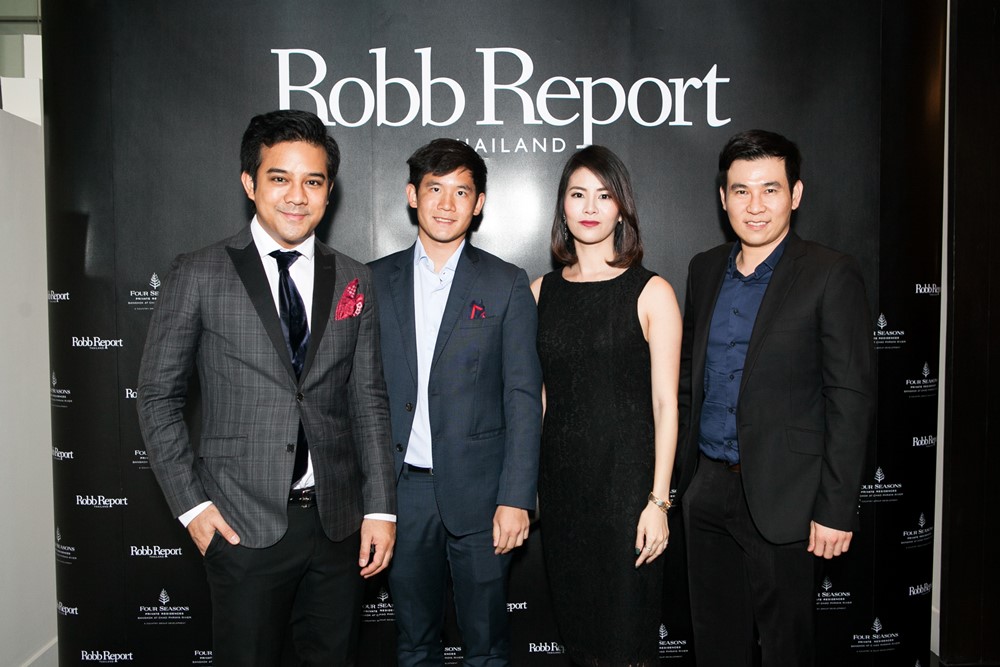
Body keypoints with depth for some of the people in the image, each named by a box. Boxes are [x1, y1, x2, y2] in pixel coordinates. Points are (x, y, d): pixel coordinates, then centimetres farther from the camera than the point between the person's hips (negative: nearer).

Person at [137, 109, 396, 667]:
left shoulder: (354, 282, 5)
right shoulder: (200, 275, -3)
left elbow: (369, 401, 5)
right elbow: (159, 396, 1)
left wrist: (380, 508, 1)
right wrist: (191, 503, -5)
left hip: (338, 520, 3)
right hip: (244, 523, -2)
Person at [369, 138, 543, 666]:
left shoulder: (507, 285, -1)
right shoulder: (377, 280, 5)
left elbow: (523, 398, -4)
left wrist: (516, 498, -10)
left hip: (477, 491, -2)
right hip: (401, 489, 2)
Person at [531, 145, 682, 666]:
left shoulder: (651, 292, -4)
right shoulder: (540, 291, 7)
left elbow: (665, 404, -6)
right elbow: (536, 396, 10)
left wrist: (658, 500, -10)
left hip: (627, 480, -3)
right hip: (560, 481, 4)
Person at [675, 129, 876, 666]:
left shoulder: (830, 275, -9)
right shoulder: (705, 270, 8)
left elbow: (852, 399, -11)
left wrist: (836, 508, -13)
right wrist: (686, 475, 11)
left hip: (780, 497, -5)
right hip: (707, 489, 5)